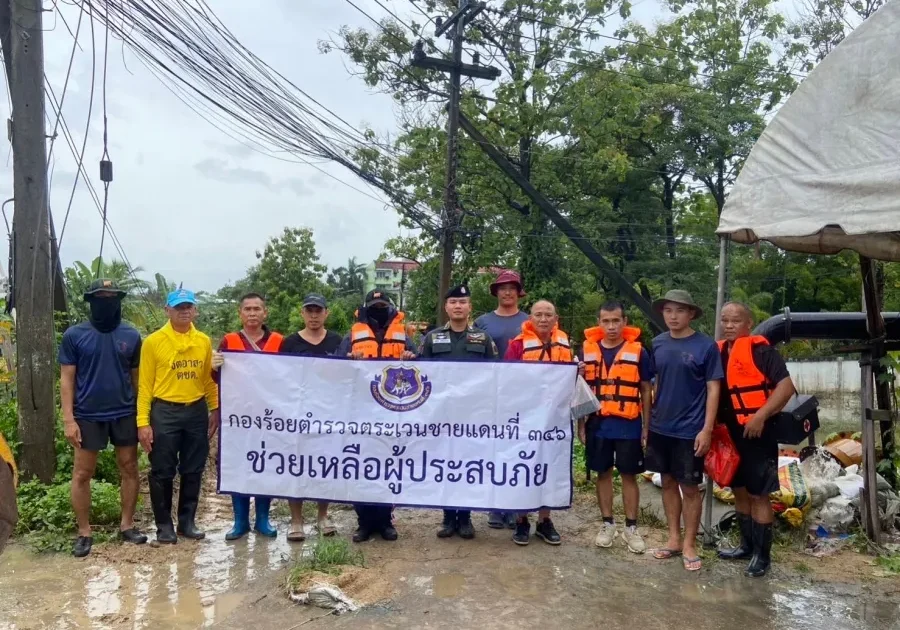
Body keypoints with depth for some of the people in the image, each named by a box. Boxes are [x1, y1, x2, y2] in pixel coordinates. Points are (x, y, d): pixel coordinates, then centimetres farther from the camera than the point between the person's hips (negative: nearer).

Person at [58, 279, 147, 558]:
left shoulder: (131, 335, 2)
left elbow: (136, 376, 8)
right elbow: (67, 378, -2)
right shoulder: (74, 335, -3)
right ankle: (84, 532, 17)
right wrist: (68, 419, -8)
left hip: (125, 414, 2)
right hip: (88, 416, -2)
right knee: (82, 474, 4)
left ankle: (127, 525, 21)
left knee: (129, 469, 8)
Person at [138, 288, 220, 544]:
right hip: (165, 411, -3)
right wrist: (143, 421, -9)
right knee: (163, 472, 4)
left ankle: (187, 521, 23)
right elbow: (145, 384, -4)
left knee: (193, 471, 10)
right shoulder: (153, 341, -4)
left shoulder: (204, 341, 6)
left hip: (197, 411, 3)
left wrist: (214, 409, 10)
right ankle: (164, 525, 19)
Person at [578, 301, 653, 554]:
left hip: (629, 426, -2)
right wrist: (581, 425, 4)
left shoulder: (638, 351, -3)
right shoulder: (587, 350, 1)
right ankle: (607, 524, 23)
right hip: (598, 424, 2)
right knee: (603, 473, 10)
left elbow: (646, 391, 2)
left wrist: (646, 427, 0)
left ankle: (631, 528, 18)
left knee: (629, 475, 7)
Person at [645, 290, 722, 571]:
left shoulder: (706, 346, -8)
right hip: (660, 428, 4)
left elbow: (713, 389, -8)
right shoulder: (658, 344, 4)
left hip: (690, 431, -4)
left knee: (689, 487, 5)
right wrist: (647, 421, 10)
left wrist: (707, 429, -13)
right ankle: (673, 539, 26)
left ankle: (689, 545, 19)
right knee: (668, 482, 13)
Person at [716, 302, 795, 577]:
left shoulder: (761, 350, -13)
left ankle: (762, 554, 12)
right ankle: (746, 545, 30)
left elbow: (786, 386, -19)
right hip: (731, 434, 7)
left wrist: (761, 415, -25)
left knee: (758, 494, 0)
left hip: (758, 434, -7)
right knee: (739, 491, 16)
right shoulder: (718, 352, 8)